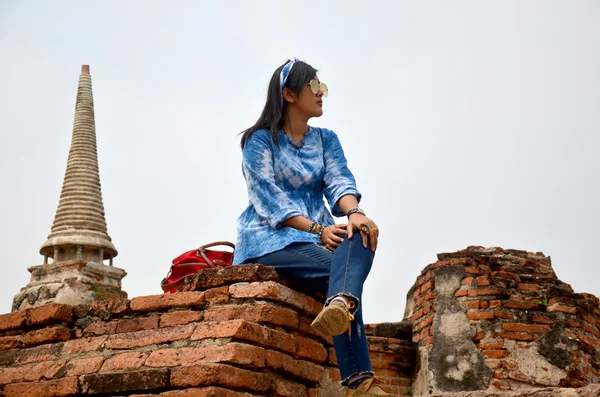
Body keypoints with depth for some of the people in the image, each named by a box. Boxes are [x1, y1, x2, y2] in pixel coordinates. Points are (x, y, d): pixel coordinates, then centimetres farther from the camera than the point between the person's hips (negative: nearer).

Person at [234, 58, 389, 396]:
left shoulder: (326, 140, 17)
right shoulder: (260, 140, 2)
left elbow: (340, 181, -2)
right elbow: (268, 198, -10)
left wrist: (354, 213, -26)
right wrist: (317, 229, -24)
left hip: (319, 236, 4)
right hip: (271, 238, -4)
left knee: (361, 238, -32)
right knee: (338, 267, -32)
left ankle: (340, 307, -62)